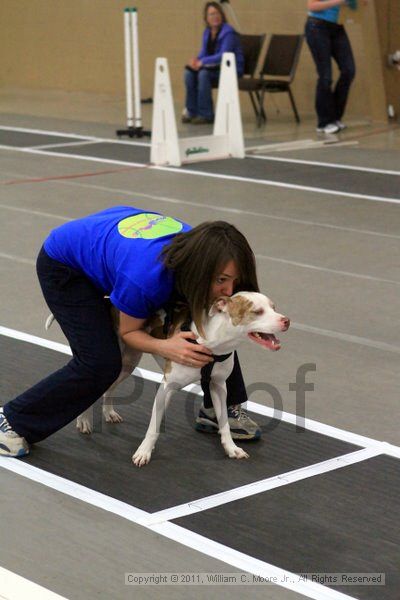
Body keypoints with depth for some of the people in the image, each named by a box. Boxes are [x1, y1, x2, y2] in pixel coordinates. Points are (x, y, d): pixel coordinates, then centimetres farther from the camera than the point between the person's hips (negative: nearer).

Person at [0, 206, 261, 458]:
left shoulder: (199, 246, -27)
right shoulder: (143, 279, -43)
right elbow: (129, 331, -20)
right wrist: (164, 347, -40)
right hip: (63, 266, -6)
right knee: (100, 364, -20)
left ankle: (218, 410, 14)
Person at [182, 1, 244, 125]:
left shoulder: (228, 32, -15)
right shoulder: (207, 32, 8)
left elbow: (223, 56, -23)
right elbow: (203, 53, 9)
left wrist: (203, 62, -29)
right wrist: (196, 60, -15)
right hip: (215, 67, 7)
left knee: (204, 73, -32)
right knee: (189, 71, -16)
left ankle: (206, 114, -24)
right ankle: (191, 112, -10)